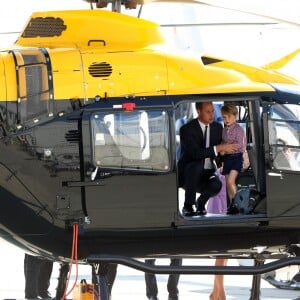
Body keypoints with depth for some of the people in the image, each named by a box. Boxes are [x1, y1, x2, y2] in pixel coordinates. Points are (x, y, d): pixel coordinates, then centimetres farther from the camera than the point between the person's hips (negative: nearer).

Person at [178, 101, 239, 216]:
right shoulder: (187, 129, -14)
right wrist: (219, 148, -30)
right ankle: (188, 206, -21)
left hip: (208, 173, 3)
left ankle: (201, 202, 4)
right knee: (196, 166, -38)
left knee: (216, 185, -31)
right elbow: (195, 153, -26)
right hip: (188, 174, -3)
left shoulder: (217, 127, 4)